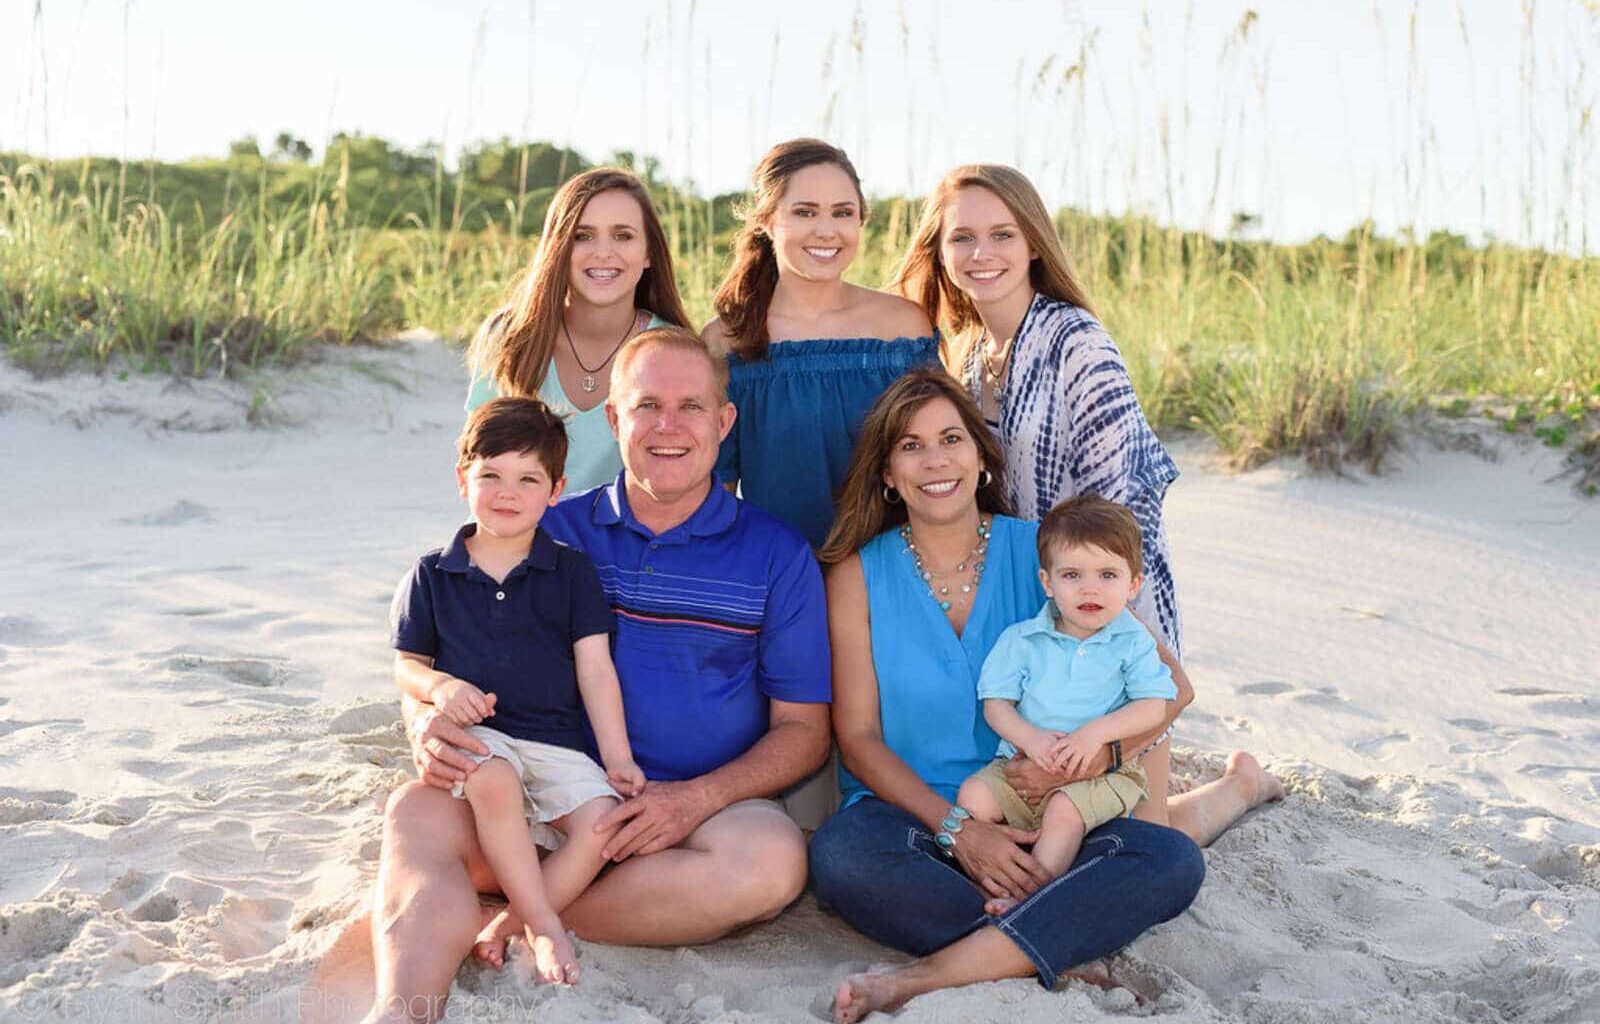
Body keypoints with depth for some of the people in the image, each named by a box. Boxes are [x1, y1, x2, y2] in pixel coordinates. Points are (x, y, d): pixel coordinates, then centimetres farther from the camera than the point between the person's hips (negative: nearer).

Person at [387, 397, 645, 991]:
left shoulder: (571, 572, 10)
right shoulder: (433, 575, 11)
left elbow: (594, 667, 6)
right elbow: (406, 665, 11)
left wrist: (617, 756, -2)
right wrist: (440, 686, -13)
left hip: (558, 742, 2)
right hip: (475, 733, -1)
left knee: (604, 821, -25)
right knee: (493, 783, -36)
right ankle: (544, 927, -27)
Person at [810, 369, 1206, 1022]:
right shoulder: (859, 572, 3)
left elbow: (1172, 686, 3)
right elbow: (858, 737, -2)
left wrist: (1101, 748, -18)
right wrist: (958, 831, -17)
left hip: (1040, 819, 2)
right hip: (909, 815, -1)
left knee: (1174, 861, -25)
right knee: (839, 854, -35)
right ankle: (1057, 943, -22)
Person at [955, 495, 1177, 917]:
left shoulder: (1133, 643, 1)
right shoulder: (1021, 640, 4)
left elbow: (1154, 706, -5)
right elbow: (996, 704, 2)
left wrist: (1097, 732, -19)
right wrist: (1030, 738, -17)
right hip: (1023, 762, 3)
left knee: (1065, 811, -31)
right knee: (973, 795, -20)